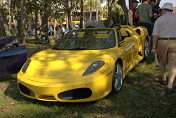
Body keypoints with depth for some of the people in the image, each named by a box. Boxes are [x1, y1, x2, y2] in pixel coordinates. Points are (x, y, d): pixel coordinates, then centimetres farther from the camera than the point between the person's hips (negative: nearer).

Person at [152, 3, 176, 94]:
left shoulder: (159, 20, 4)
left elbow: (155, 35, -2)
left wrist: (154, 47, 0)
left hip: (162, 43, 1)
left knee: (162, 62, 24)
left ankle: (164, 80, 36)